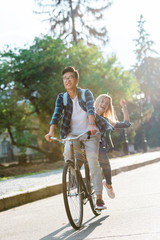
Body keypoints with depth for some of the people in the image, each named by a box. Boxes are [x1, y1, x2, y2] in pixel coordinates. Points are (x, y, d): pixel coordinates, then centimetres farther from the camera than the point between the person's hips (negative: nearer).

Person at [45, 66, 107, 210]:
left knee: (93, 161, -15)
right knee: (68, 152, -27)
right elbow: (57, 114, -14)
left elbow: (91, 109, -24)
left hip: (90, 133, -2)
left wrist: (91, 124, -45)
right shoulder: (62, 98, 1)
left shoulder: (86, 93, -5)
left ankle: (99, 198, -9)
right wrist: (51, 131, -32)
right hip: (73, 133, 2)